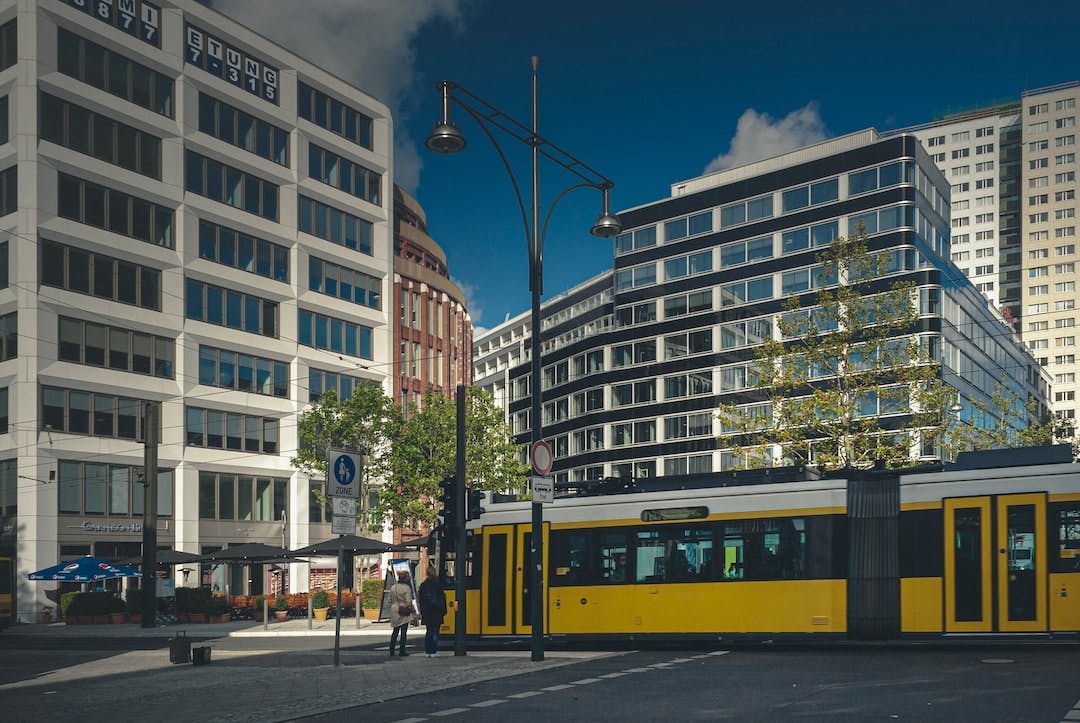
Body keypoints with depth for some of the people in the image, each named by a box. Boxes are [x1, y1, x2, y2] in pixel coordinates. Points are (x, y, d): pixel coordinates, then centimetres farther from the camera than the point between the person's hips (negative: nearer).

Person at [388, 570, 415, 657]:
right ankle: (402, 651, 1)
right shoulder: (407, 588, -13)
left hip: (395, 611, 6)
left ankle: (391, 650, 15)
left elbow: (390, 601, 9)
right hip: (404, 613, -6)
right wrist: (414, 612, -5)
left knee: (395, 631, 15)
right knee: (403, 632, 0)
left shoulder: (393, 587, 5)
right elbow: (408, 602, -14)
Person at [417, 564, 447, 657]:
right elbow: (442, 598, -6)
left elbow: (421, 600, 6)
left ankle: (427, 651, 10)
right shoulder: (438, 584, -7)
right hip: (437, 611, -4)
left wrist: (422, 612, 11)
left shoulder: (423, 585, 3)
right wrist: (444, 610, 1)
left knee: (429, 631, 13)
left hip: (426, 612, 4)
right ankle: (433, 651, -5)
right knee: (435, 631, 0)